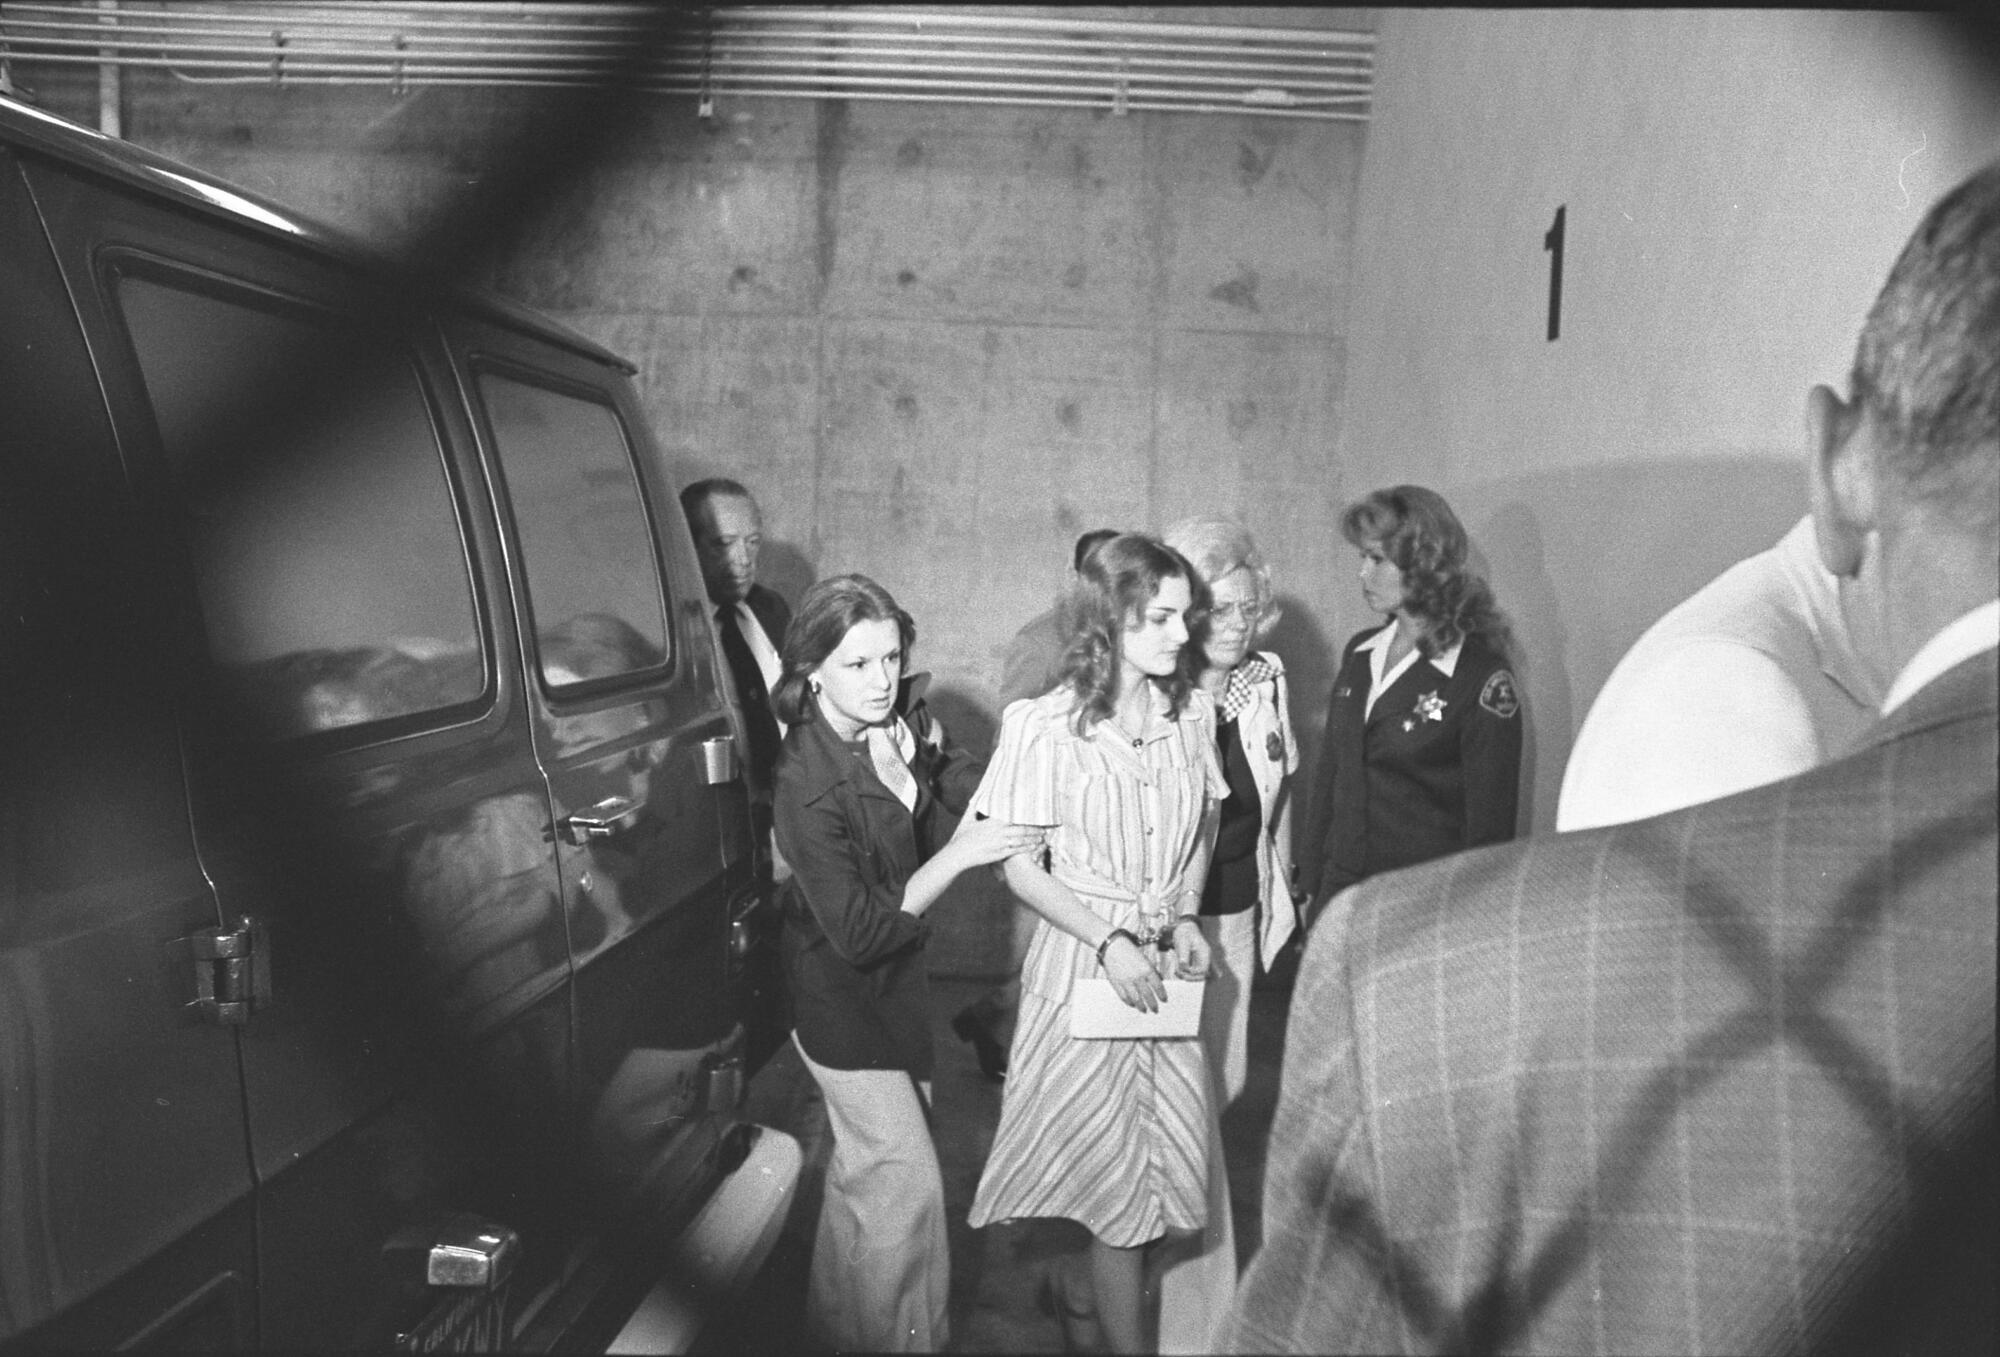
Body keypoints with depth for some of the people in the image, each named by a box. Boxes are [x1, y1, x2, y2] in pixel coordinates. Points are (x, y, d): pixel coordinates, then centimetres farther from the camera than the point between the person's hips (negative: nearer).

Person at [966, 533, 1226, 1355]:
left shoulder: (1192, 712, -1)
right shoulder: (1045, 727, -15)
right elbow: (1020, 867, -9)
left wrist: (1186, 916, -3)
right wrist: (1109, 941, -18)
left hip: (1165, 968, 4)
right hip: (1082, 963, -4)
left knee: (1168, 1160, 10)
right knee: (1110, 1173, 7)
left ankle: (1092, 1283, 33)